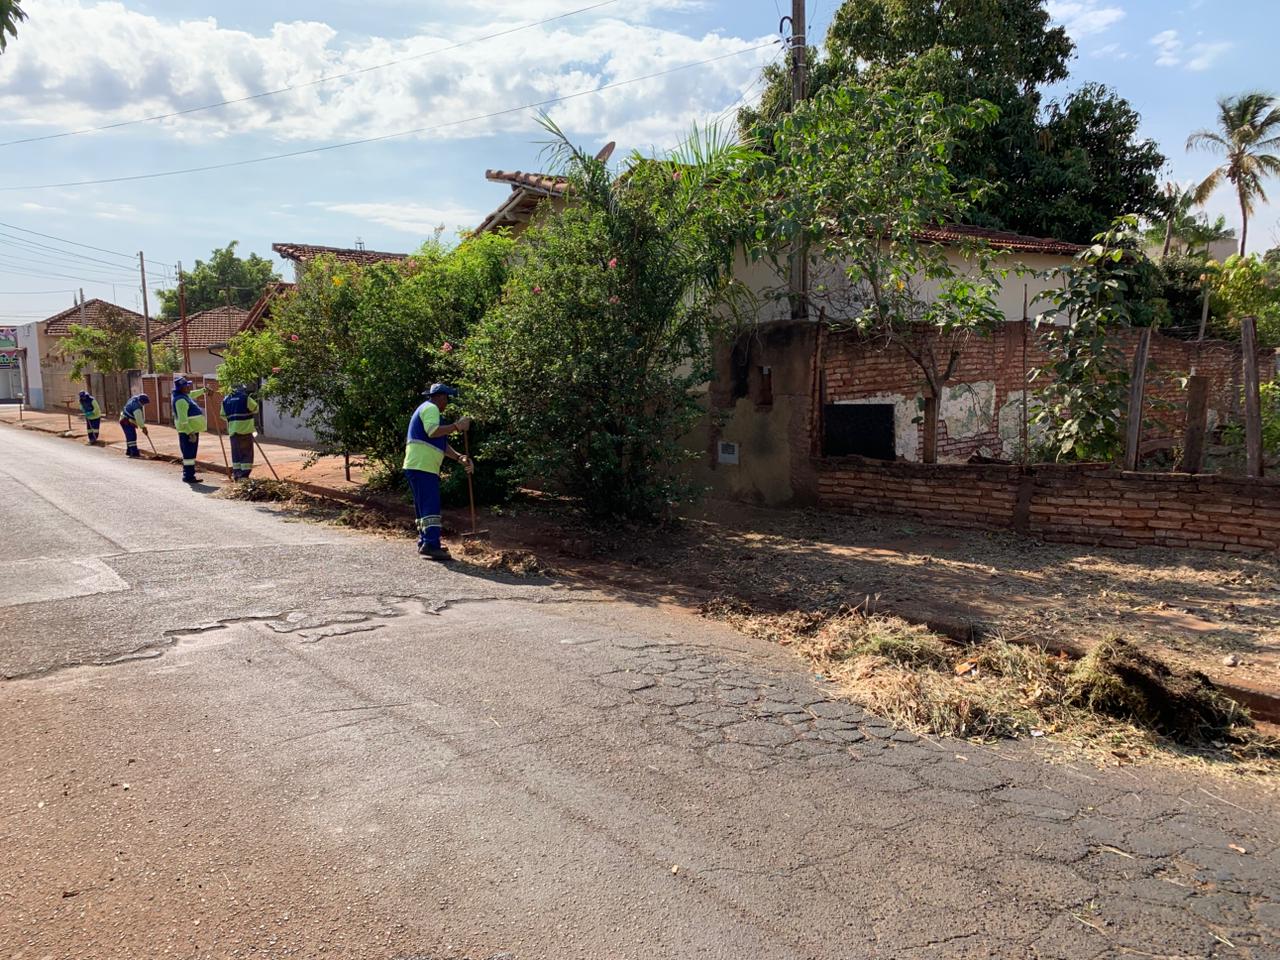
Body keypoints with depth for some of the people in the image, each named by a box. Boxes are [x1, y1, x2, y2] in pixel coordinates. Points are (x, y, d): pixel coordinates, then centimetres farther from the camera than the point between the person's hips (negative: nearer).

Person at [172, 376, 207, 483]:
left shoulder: (185, 396, 12)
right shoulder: (180, 400, -18)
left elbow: (192, 394, 39)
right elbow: (183, 419, -24)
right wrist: (190, 433, -26)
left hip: (192, 430, 11)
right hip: (188, 431, -11)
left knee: (190, 454, 15)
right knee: (189, 454, -9)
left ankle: (189, 474, 21)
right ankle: (188, 476, -7)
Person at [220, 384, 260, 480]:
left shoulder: (226, 400, 10)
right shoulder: (245, 398, -7)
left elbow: (223, 416, 14)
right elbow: (255, 408, 6)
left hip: (232, 430, 5)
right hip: (245, 430, -5)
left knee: (236, 453, 13)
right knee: (246, 453, -1)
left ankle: (236, 474, 14)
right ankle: (244, 474, -6)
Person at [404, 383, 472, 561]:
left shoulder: (426, 409, 27)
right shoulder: (430, 408, -5)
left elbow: (442, 444, 22)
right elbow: (433, 431, -24)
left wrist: (459, 457, 11)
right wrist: (457, 426, -18)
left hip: (417, 467, 11)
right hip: (422, 467, -11)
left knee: (423, 507, 14)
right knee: (431, 506, -15)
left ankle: (424, 543, 18)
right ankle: (431, 545, -20)